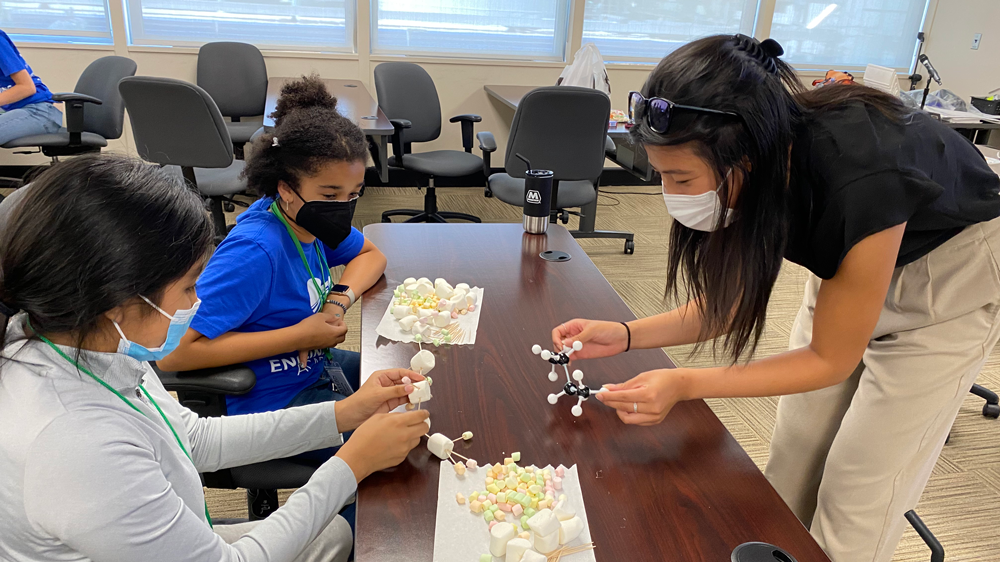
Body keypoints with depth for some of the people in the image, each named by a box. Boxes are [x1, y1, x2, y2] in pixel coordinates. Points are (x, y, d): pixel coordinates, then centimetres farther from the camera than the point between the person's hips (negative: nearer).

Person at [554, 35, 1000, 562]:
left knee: (858, 488, 0)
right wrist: (624, 335, -22)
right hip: (844, 261, 5)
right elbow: (731, 302, -9)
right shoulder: (761, 164, -23)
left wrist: (684, 385, -34)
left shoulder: (857, 182, -41)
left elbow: (830, 359, -26)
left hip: (953, 276, -5)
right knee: (792, 462, 10)